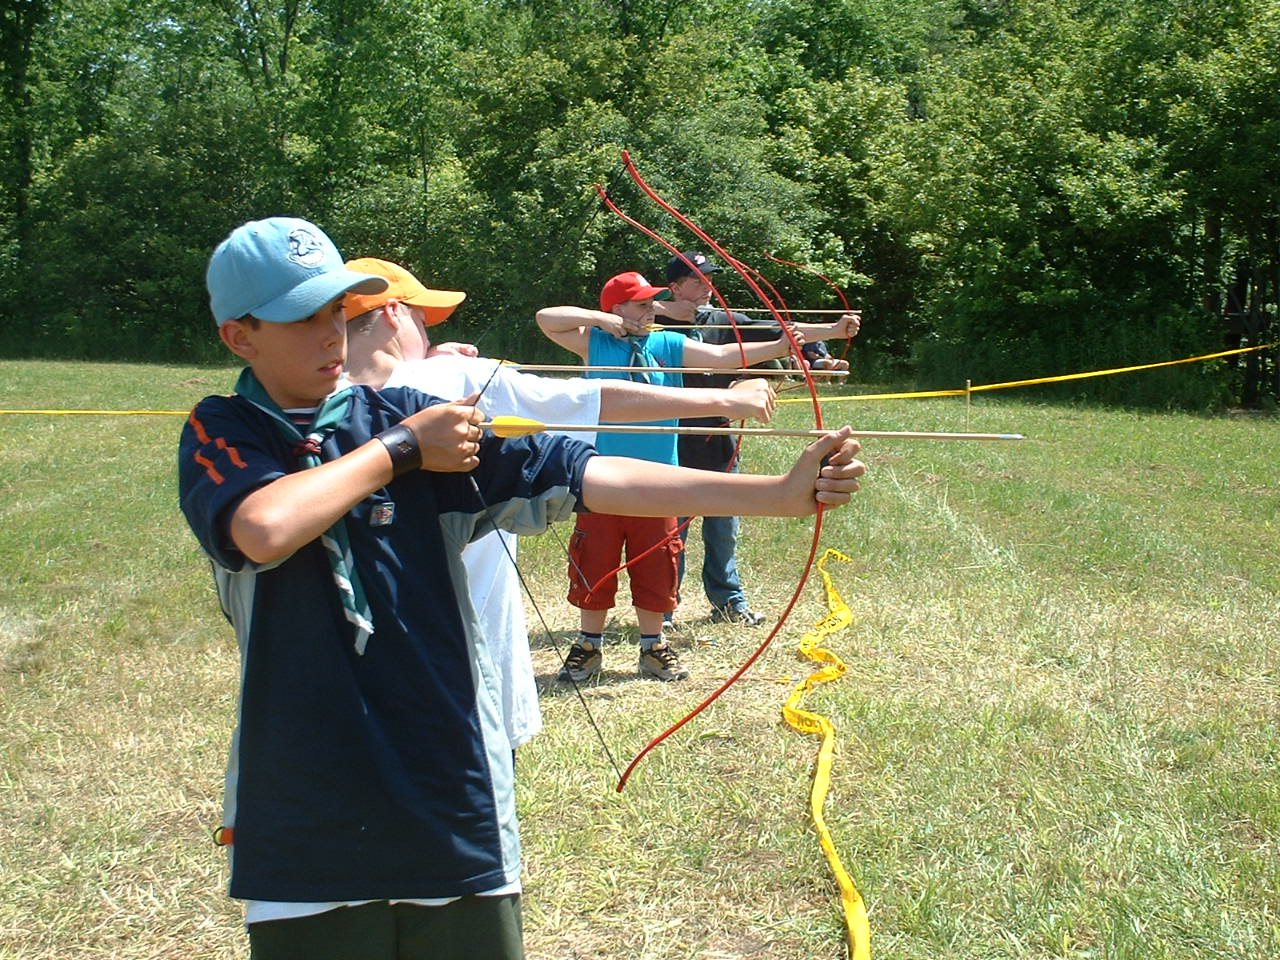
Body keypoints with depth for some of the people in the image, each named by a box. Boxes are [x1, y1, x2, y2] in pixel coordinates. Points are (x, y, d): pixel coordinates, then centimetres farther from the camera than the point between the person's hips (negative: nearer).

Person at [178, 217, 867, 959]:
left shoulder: (408, 417, 4)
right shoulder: (222, 435, -1)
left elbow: (576, 473, -8)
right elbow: (265, 529, -25)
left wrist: (785, 493, -18)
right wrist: (400, 449, -11)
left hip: (458, 814, 2)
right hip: (308, 833, -2)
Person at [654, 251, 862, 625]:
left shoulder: (725, 322, 8)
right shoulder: (662, 322, -3)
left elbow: (778, 332, 2)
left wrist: (833, 330, -8)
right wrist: (670, 309, -19)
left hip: (718, 442, 4)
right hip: (676, 443, -4)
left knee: (723, 527, 13)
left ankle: (729, 601, 26)